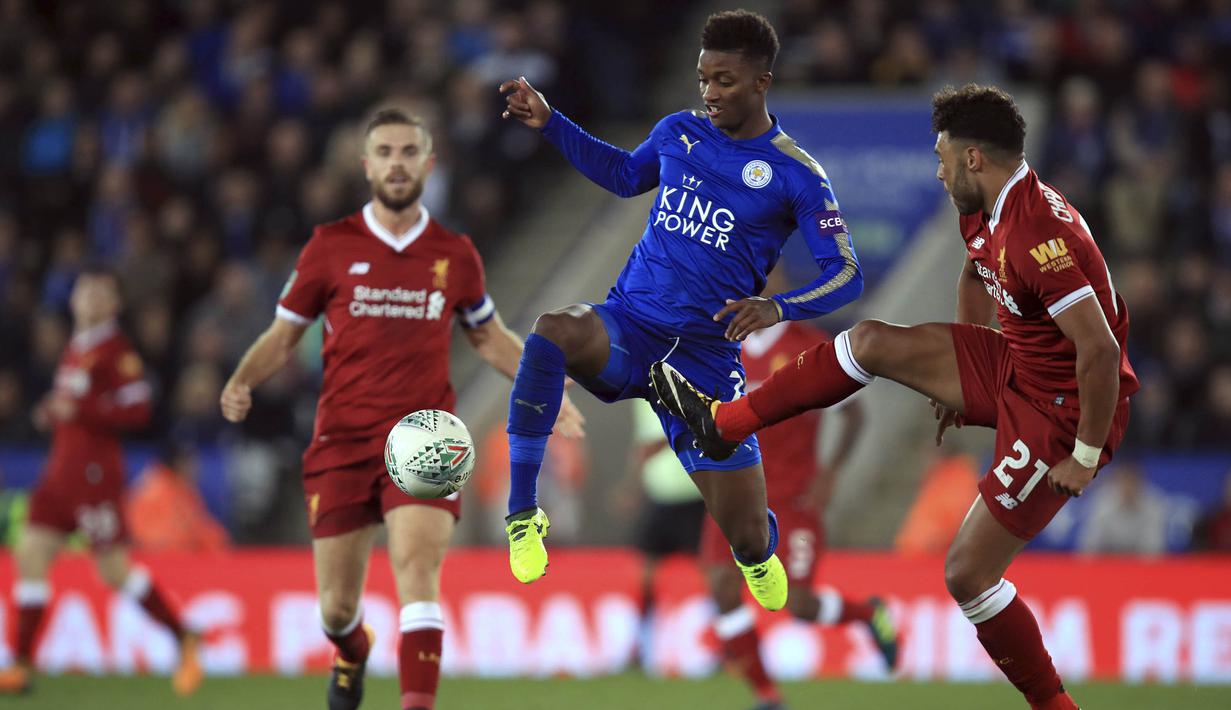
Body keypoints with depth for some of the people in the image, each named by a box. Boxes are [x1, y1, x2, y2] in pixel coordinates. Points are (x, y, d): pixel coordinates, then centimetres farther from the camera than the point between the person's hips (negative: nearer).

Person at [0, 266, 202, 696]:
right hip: (60, 468, 8)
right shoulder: (74, 350, 16)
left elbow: (136, 410, -15)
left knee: (114, 570, -5)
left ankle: (185, 640, 10)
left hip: (95, 471, -8)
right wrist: (51, 413, 10)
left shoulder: (117, 351, -8)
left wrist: (80, 411, -19)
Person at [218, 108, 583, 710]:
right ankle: (353, 654, 42)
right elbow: (282, 336, 10)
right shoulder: (330, 247, 4)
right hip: (342, 443, 0)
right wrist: (241, 383, -9)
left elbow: (489, 338, 23)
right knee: (336, 607, 5)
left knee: (417, 566, -24)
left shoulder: (455, 254, 8)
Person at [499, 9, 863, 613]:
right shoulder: (679, 132, 7)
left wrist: (779, 308, -27)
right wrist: (549, 124, 20)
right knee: (552, 333, -37)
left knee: (748, 538, -1)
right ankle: (523, 512, -27)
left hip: (706, 354, -2)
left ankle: (759, 552, 42)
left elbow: (847, 275, -8)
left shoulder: (796, 175, -6)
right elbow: (625, 175, 28)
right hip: (629, 325, 2)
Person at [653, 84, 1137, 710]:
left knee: (967, 573, -8)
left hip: (1062, 411, -9)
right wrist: (957, 374, 26)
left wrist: (1086, 457, -25)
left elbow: (1101, 348, -35)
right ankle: (723, 423, 21)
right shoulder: (985, 212, 0)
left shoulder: (1040, 236, -32)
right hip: (1011, 366, 10)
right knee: (872, 341, 8)